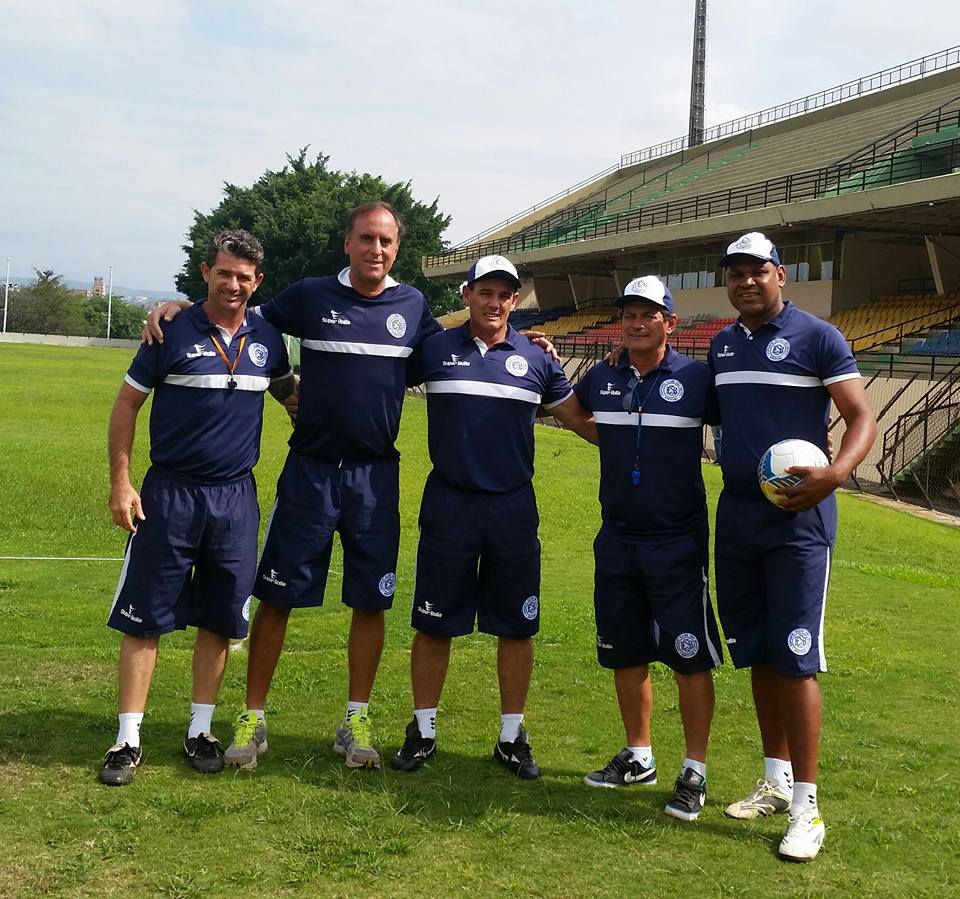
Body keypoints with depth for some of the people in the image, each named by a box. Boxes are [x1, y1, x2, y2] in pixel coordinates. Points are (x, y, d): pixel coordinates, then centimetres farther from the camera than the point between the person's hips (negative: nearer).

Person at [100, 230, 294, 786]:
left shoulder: (267, 339, 5)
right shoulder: (174, 333, -6)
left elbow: (287, 391, 25)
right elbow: (128, 403, 0)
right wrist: (121, 482, -5)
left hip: (236, 497, 3)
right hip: (169, 494, -3)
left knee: (220, 620, 8)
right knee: (146, 620, 0)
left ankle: (201, 731, 21)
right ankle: (129, 739, 9)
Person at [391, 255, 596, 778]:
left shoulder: (535, 361, 6)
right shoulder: (434, 350, 3)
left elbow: (581, 419, 14)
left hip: (514, 509, 1)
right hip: (448, 505, -1)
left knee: (516, 627, 6)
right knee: (433, 624, 5)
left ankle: (512, 736, 20)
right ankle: (422, 731, 20)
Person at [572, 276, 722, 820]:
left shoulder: (697, 379, -7)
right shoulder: (601, 379, 7)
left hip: (678, 543, -5)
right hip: (617, 541, 5)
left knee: (690, 659, -3)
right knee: (626, 656, 13)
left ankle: (695, 774, 8)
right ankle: (639, 757, 28)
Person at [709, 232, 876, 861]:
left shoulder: (817, 337, -6)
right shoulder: (722, 345, 12)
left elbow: (863, 418, -9)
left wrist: (836, 473, -28)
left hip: (798, 519, -6)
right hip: (737, 514, 6)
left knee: (794, 659, -8)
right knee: (756, 654, 11)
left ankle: (806, 807, -2)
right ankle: (776, 781, 24)